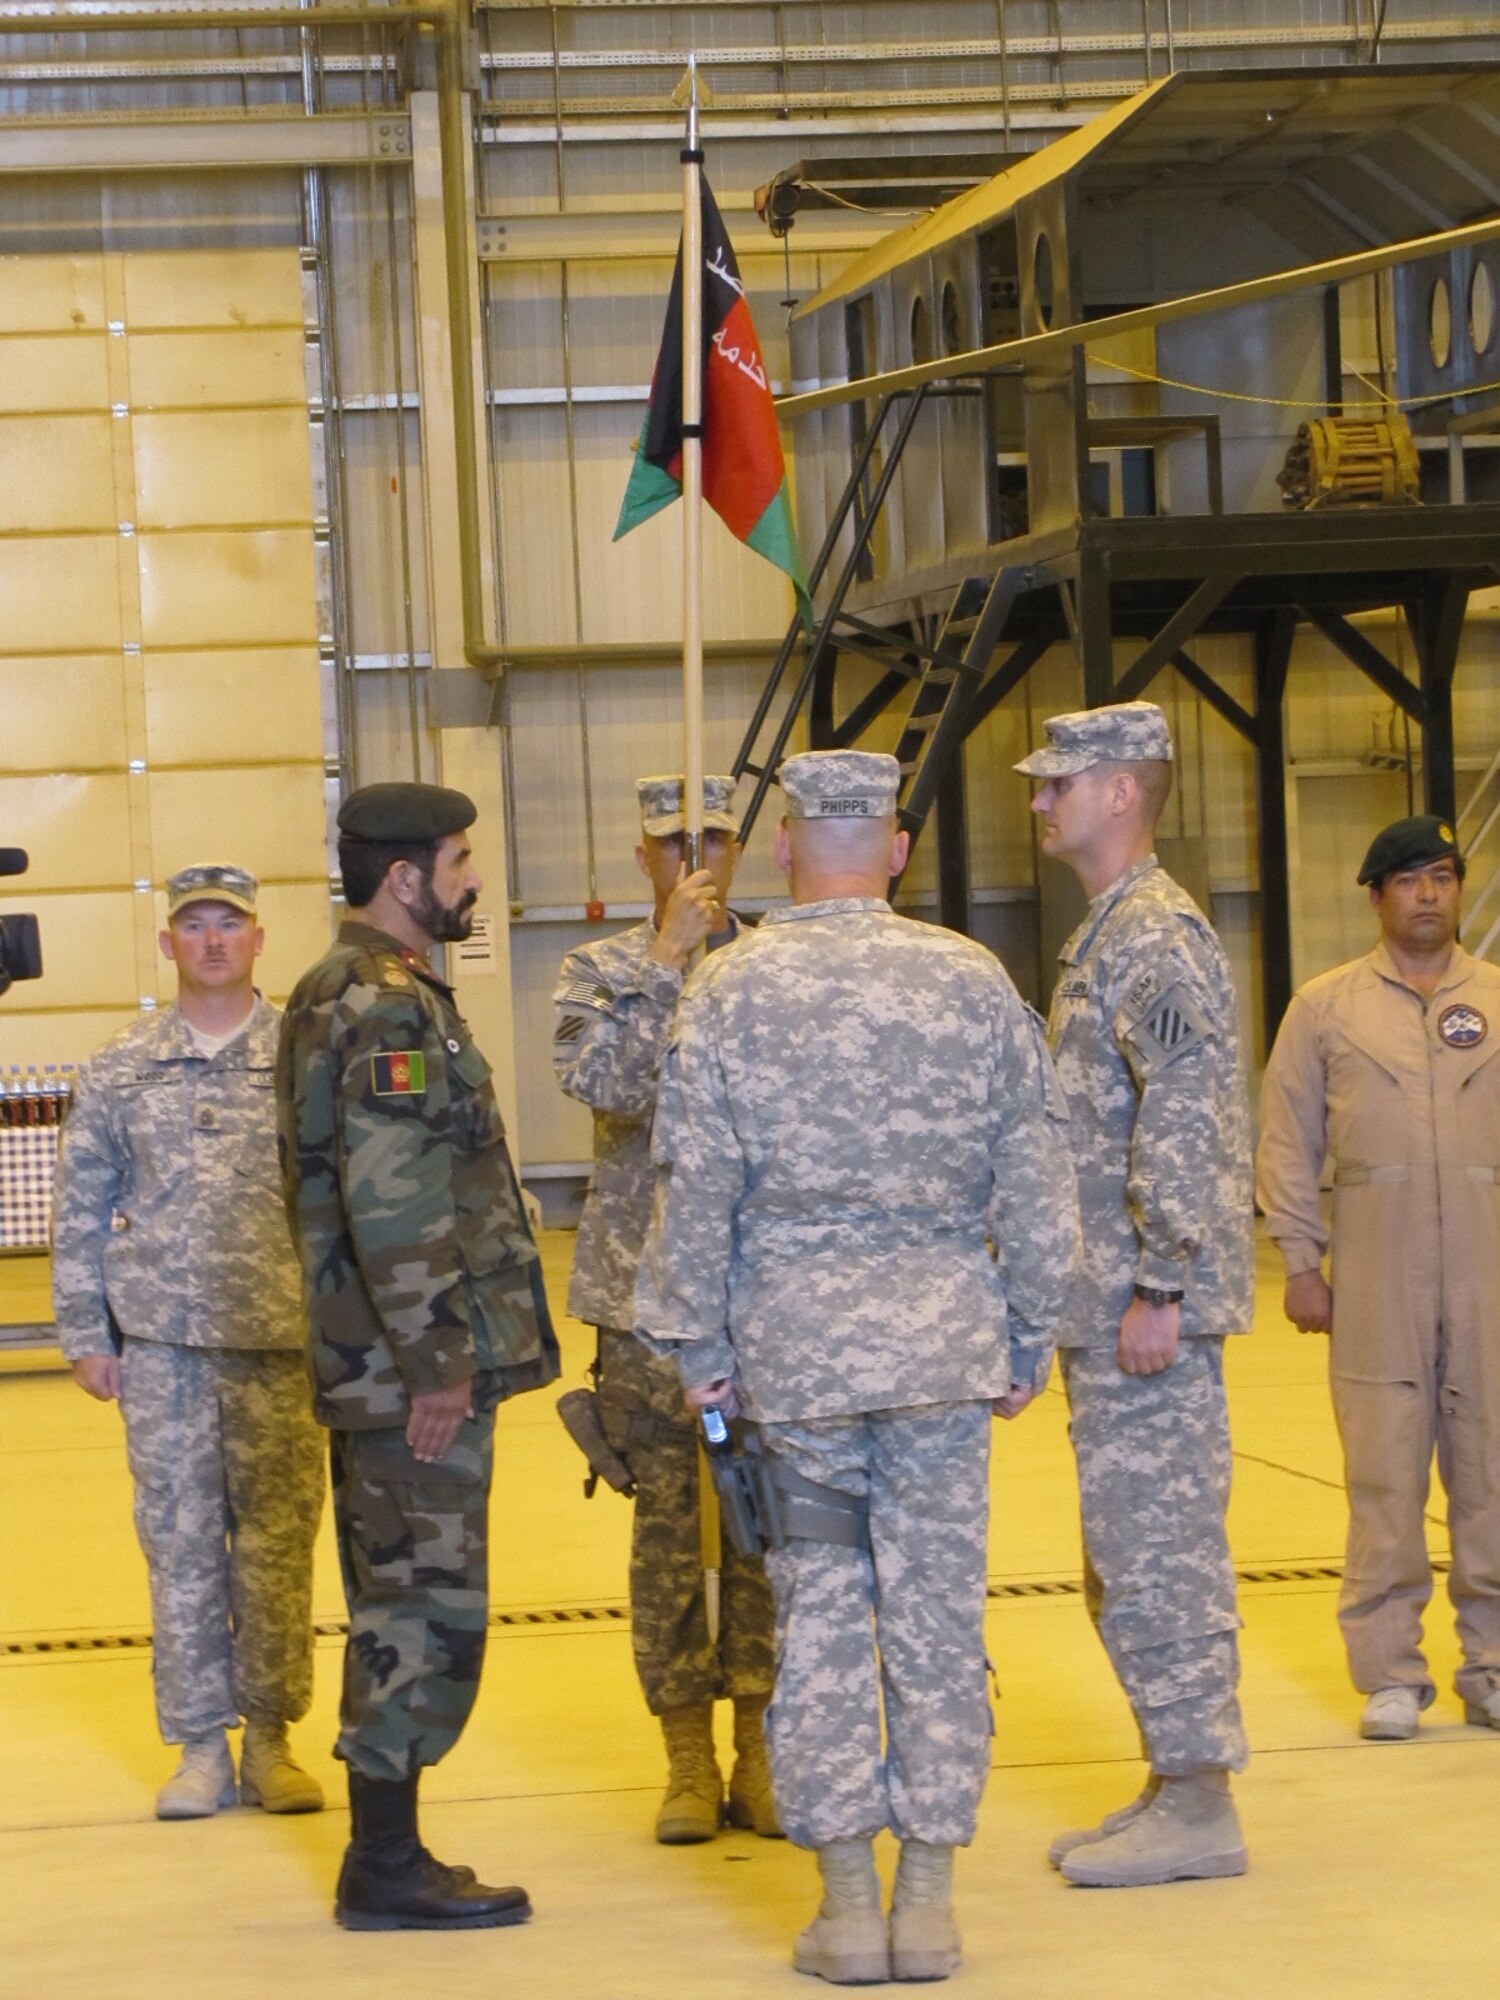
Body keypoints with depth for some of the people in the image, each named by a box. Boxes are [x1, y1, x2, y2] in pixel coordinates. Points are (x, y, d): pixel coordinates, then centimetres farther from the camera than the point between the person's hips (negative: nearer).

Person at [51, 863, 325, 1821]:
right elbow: (82, 1210, 10)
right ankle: (201, 1745, 12)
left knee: (279, 1538, 1)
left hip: (283, 1340, -1)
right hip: (162, 1343, 1)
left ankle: (270, 1738, 13)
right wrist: (86, 1335, 6)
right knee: (181, 1542, 4)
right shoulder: (123, 1069, 7)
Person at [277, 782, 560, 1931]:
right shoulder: (390, 1007, -16)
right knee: (431, 1612, -6)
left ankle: (386, 1856, 21)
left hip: (372, 1364, 10)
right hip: (417, 1367, -10)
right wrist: (437, 1355, -21)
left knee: (397, 1609, 14)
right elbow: (394, 1201, -24)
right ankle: (388, 1869, -1)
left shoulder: (340, 995, 17)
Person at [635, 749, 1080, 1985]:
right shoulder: (974, 982, 1)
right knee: (937, 1606, 5)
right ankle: (929, 1900, 9)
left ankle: (849, 1902, 8)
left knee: (820, 1608, 7)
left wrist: (701, 1347, 8)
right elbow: (1034, 1186, 4)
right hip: (943, 1331, 1)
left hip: (791, 1338, -1)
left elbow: (696, 1190, -2)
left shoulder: (731, 992, -3)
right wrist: (1031, 1338, 12)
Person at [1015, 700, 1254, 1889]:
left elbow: (1189, 1128, -22)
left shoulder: (1157, 936, -15)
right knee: (1136, 1551, 14)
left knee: (1156, 1550, -6)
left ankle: (1198, 1808, -1)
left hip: (1144, 1310, -10)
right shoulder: (1109, 934, 17)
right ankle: (1174, 1785, 21)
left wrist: (1162, 1289, -23)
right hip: (1103, 1305, 10)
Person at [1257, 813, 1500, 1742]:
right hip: (1376, 1280, -1)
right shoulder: (1327, 1006, 6)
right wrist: (1302, 1262, 1)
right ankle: (1391, 1674, 7)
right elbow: (1288, 1143, 7)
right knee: (1383, 1473, -1)